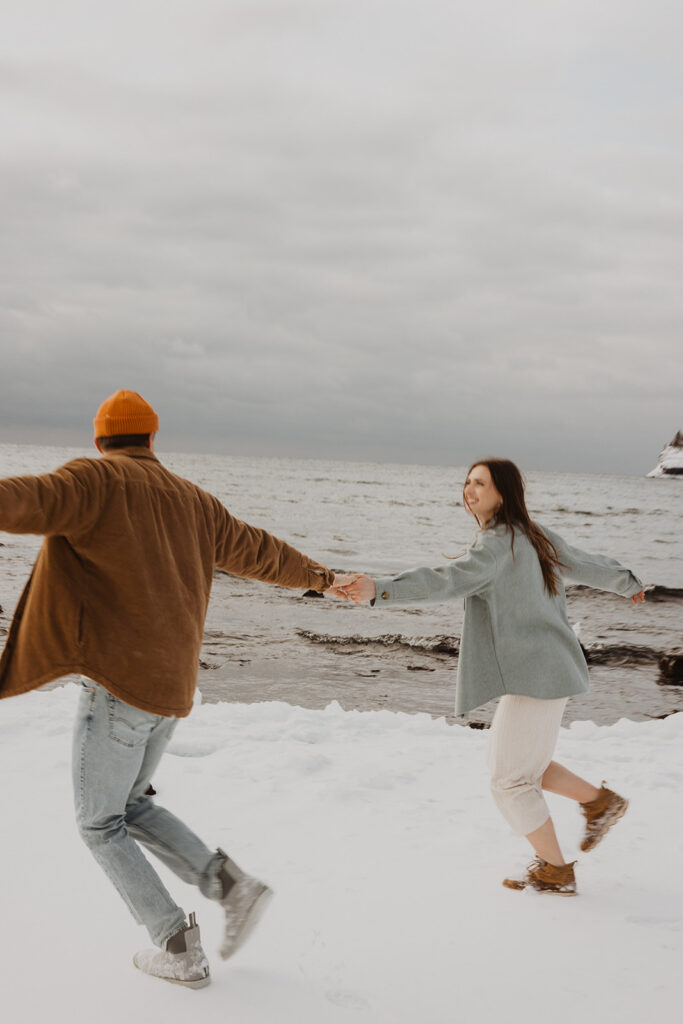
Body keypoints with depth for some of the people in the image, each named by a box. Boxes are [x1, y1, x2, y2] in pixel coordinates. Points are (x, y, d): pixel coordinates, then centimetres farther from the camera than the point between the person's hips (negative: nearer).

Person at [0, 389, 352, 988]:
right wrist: (319, 577, 44)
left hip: (118, 682, -7)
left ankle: (181, 949, 9)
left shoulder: (97, 481, -6)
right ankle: (232, 885, 12)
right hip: (171, 687, 7)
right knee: (130, 806, 24)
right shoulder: (192, 502, 14)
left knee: (100, 823, 10)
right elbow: (259, 551, 27)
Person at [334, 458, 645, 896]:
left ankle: (556, 872, 16)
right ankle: (600, 801, 30)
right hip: (547, 669, 10)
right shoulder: (534, 536, 11)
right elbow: (586, 563, 25)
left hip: (537, 675, -10)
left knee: (510, 780, 3)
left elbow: (450, 582, -33)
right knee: (519, 763, 22)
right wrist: (628, 582, 45)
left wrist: (379, 590, -44)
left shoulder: (499, 544, -17)